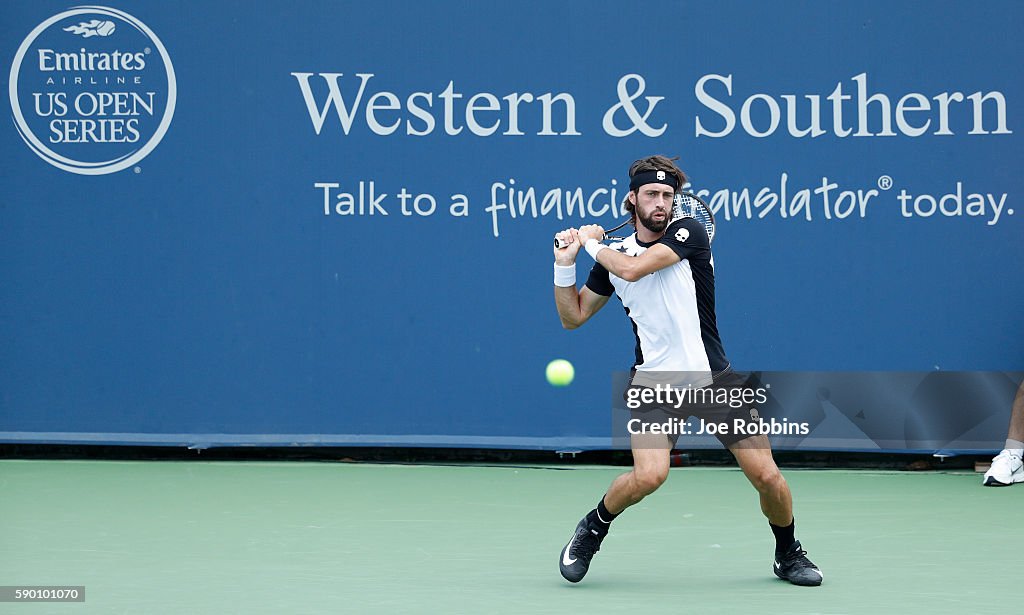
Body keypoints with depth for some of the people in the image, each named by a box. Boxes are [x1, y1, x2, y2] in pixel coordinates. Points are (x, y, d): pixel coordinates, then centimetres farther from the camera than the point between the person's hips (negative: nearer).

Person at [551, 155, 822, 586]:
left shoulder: (688, 232, -6)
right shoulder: (613, 254, 6)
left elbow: (633, 268, -20)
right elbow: (572, 316, 15)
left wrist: (591, 241, -2)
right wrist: (565, 264, 0)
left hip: (713, 377, -1)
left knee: (767, 476, -5)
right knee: (648, 475, -24)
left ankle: (789, 555, 22)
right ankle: (592, 530, 4)